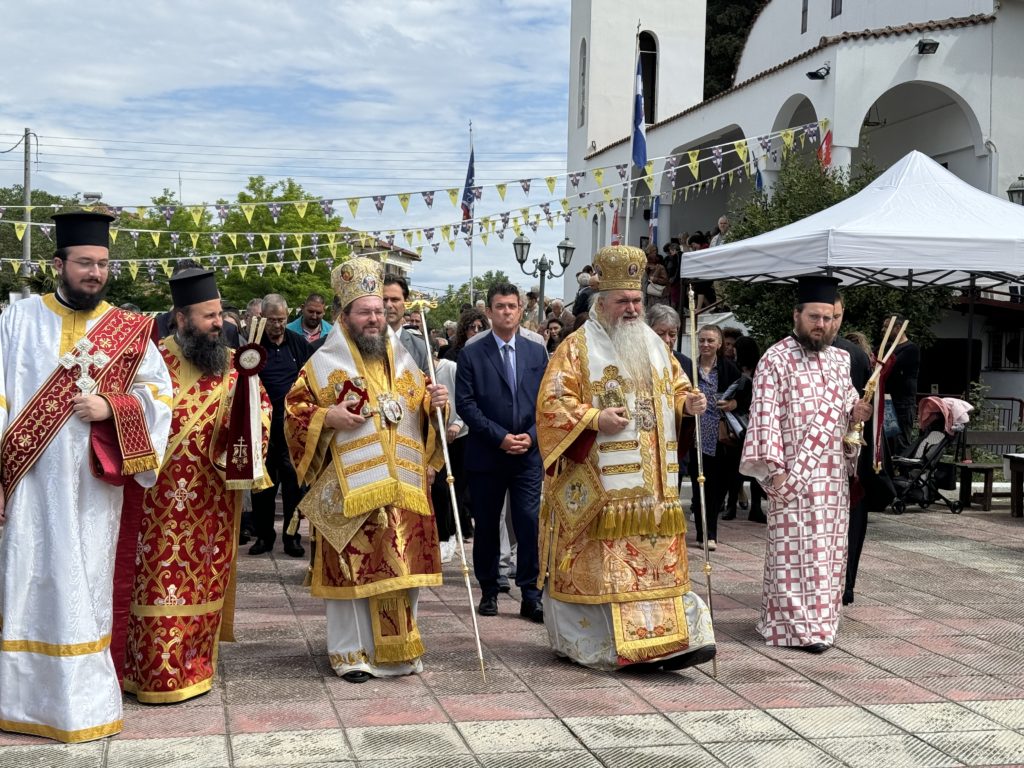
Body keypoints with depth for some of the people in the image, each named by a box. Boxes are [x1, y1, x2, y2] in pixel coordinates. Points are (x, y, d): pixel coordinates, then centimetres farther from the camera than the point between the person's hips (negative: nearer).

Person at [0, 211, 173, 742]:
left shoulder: (128, 330, 5)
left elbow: (159, 393, 6)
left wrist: (111, 408, -13)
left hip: (94, 486, 1)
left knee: (86, 587, 7)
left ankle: (83, 696, 17)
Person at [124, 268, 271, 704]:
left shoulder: (232, 363, 7)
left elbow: (262, 407, 12)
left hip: (214, 501, 4)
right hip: (164, 501, -4)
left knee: (207, 580, 9)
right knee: (163, 581, -2)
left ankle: (195, 664, 21)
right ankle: (159, 671, 6)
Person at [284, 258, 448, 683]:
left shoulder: (402, 359, 14)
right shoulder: (325, 364, 1)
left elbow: (420, 407, 20)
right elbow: (294, 411, 1)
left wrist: (434, 403, -1)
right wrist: (328, 418, -16)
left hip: (403, 487, 4)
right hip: (351, 489, -4)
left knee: (404, 567, 6)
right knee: (353, 568, -2)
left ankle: (400, 648, 19)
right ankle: (352, 653, 9)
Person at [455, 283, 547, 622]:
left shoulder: (537, 352, 9)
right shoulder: (471, 354, 1)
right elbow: (465, 404, -6)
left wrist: (531, 435, -8)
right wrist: (500, 437, -12)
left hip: (528, 454, 1)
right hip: (486, 455, -1)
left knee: (529, 524, -5)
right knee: (486, 527, 7)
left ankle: (530, 596, 1)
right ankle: (489, 592, 19)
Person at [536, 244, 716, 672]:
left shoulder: (654, 347, 14)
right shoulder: (576, 349, -4)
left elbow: (676, 388, 23)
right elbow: (552, 404, -9)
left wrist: (689, 403, 0)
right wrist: (595, 419, -21)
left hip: (651, 483, 6)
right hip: (596, 483, -6)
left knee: (656, 557, 2)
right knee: (597, 561, -1)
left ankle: (663, 641, 4)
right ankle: (579, 641, 12)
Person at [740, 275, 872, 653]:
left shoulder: (840, 360, 12)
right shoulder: (775, 359, -7)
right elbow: (765, 414, -12)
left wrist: (855, 413, -2)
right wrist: (773, 466, -19)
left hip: (833, 472, 6)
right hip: (794, 472, -6)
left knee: (828, 548, 10)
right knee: (794, 548, -4)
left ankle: (820, 618, 21)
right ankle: (797, 625, 1)